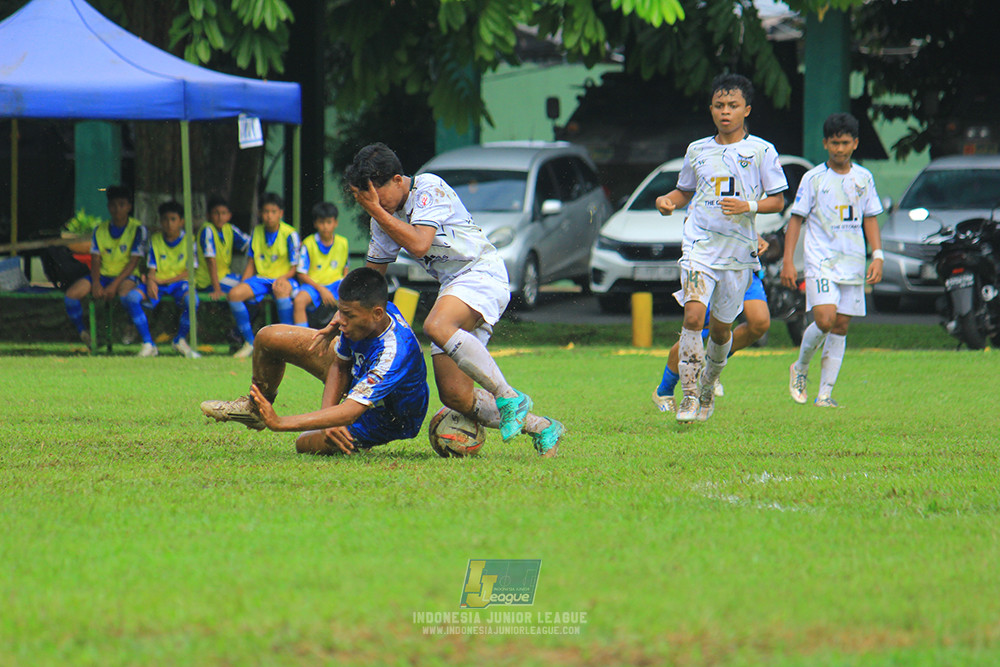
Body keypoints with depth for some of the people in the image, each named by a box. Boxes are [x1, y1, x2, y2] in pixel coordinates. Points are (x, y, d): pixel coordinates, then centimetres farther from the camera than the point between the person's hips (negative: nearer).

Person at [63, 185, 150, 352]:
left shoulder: (138, 230, -4)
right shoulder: (100, 230, 8)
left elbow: (134, 262, -10)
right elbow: (95, 260, 4)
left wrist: (114, 285, -20)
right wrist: (96, 284, -15)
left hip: (126, 276, -5)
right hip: (103, 275, 5)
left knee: (126, 295, -41)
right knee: (72, 294, -20)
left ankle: (148, 344, -37)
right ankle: (82, 334, 7)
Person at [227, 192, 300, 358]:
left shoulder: (290, 234, -6)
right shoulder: (257, 232, 9)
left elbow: (295, 267, -6)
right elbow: (251, 263, 15)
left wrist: (284, 277, -26)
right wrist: (243, 284, 1)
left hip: (284, 279, -5)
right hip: (261, 278, 5)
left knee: (281, 289, -43)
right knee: (234, 294, -23)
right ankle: (250, 343, -9)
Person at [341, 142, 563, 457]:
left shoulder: (429, 188, -12)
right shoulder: (384, 217, 11)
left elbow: (419, 244, -25)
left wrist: (375, 209, -20)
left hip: (483, 273, -8)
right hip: (452, 287, 8)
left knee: (437, 326, -38)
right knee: (455, 395, -7)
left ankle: (509, 397, -28)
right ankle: (540, 427, 8)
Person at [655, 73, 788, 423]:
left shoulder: (761, 151, 1)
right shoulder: (697, 151, 10)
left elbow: (778, 200, 3)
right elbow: (685, 191, 23)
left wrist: (749, 206, -14)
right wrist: (669, 200, 1)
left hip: (739, 250, -1)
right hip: (699, 246, 1)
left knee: (721, 328, 9)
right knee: (693, 314, -19)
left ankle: (708, 389, 34)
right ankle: (689, 395, -19)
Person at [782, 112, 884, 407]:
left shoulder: (863, 178, 10)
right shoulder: (813, 178, 0)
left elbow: (870, 219, 16)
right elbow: (796, 219, 2)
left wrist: (877, 256, 4)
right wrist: (788, 261, -5)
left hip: (853, 263, 4)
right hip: (820, 261, -4)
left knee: (841, 327, 1)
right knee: (825, 320, -19)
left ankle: (825, 393, 5)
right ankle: (800, 368, 8)